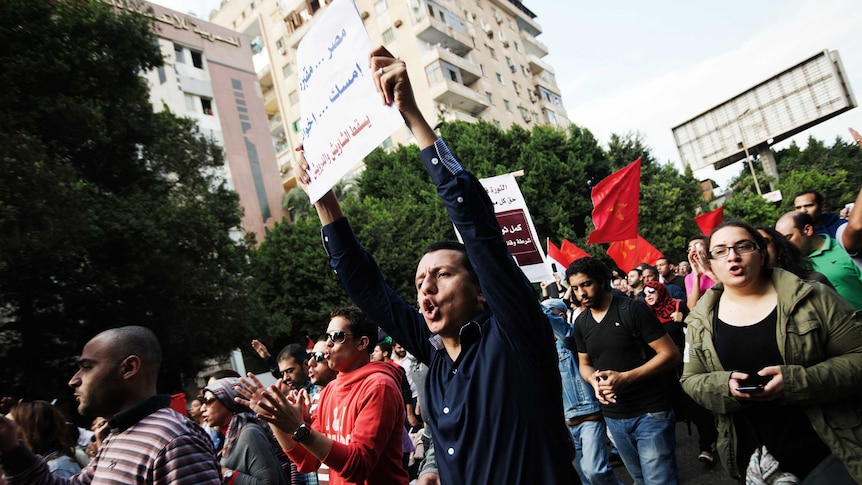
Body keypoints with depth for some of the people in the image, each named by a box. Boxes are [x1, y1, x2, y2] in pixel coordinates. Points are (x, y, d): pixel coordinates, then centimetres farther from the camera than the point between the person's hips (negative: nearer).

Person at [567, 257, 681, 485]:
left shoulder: (633, 310, -13)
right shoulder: (581, 323, 4)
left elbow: (670, 354, -14)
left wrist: (625, 378, -25)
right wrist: (594, 380, -10)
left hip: (651, 412, -5)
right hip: (613, 416, 6)